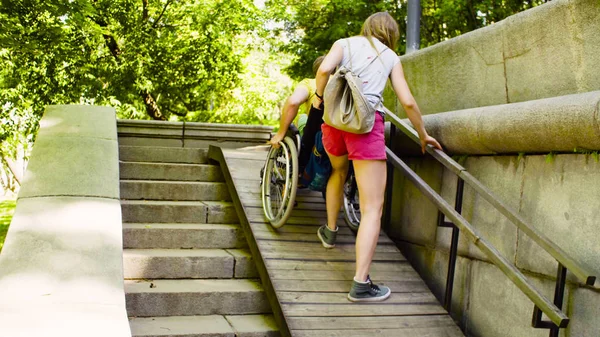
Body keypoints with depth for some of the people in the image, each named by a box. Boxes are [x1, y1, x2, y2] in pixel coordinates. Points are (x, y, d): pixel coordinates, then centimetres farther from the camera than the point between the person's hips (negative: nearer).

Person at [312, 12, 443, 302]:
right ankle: (361, 284, -12)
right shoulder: (391, 57, 17)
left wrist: (319, 96, 12)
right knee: (373, 207, -4)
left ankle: (330, 231, 49)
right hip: (367, 123, -3)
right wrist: (423, 135, 22)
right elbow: (408, 102, 9)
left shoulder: (344, 43, 16)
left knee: (338, 173, 35)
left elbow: (324, 69, -6)